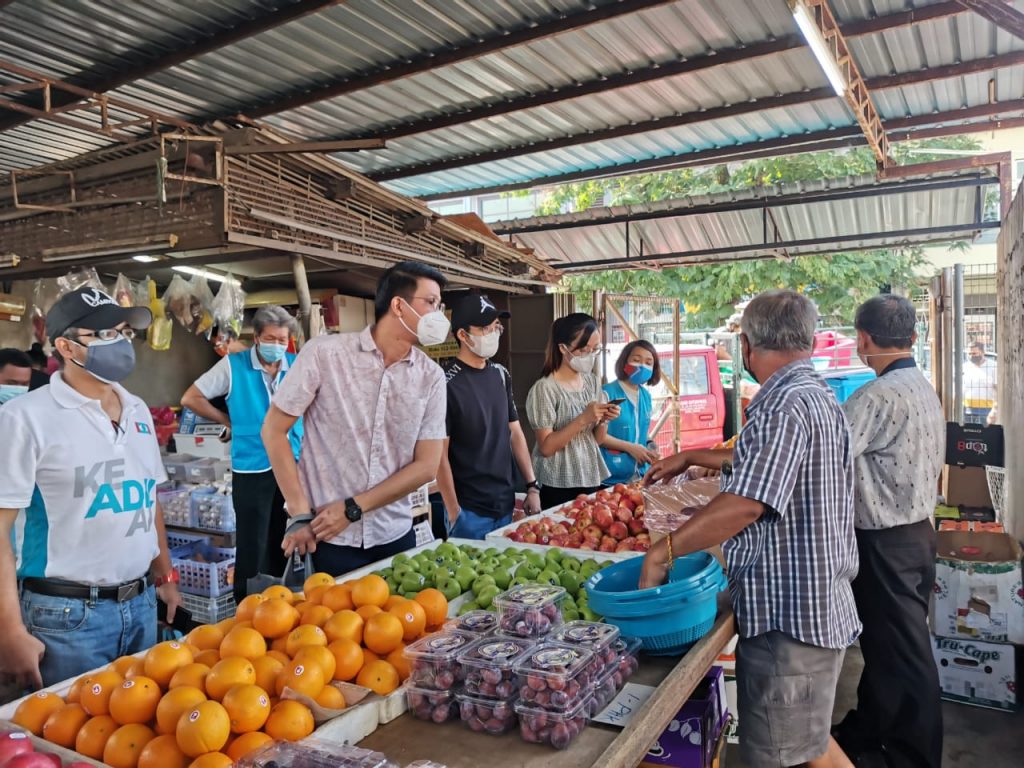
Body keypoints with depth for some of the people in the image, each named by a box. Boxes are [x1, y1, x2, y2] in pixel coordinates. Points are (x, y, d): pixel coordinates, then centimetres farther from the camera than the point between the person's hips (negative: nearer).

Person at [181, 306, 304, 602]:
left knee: (284, 544, 16)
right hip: (252, 469, -3)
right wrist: (230, 421, 3)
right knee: (252, 547, 2)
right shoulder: (233, 365, -5)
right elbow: (191, 398, 2)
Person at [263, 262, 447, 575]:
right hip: (329, 538, -3)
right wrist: (301, 514, -9)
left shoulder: (431, 376, -3)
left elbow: (427, 465, -4)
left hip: (396, 536, 3)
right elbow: (273, 430, -4)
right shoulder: (324, 353, -10)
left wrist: (352, 508, -12)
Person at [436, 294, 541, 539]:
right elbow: (440, 454, -14)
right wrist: (454, 513, -13)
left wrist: (532, 486, 7)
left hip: (506, 504, 6)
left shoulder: (501, 375, 6)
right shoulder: (447, 383, -14)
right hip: (470, 510, -6)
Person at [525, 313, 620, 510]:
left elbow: (597, 439, 10)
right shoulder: (545, 388, -15)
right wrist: (583, 419, -24)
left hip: (591, 479, 6)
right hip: (558, 487, -6)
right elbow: (546, 447, -17)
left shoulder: (593, 382, 5)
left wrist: (603, 420, -10)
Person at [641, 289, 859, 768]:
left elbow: (744, 504, -31)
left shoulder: (784, 405, -21)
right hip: (819, 602, 10)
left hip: (788, 614, -10)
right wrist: (692, 457, 27)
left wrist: (661, 552, -24)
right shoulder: (815, 393, 12)